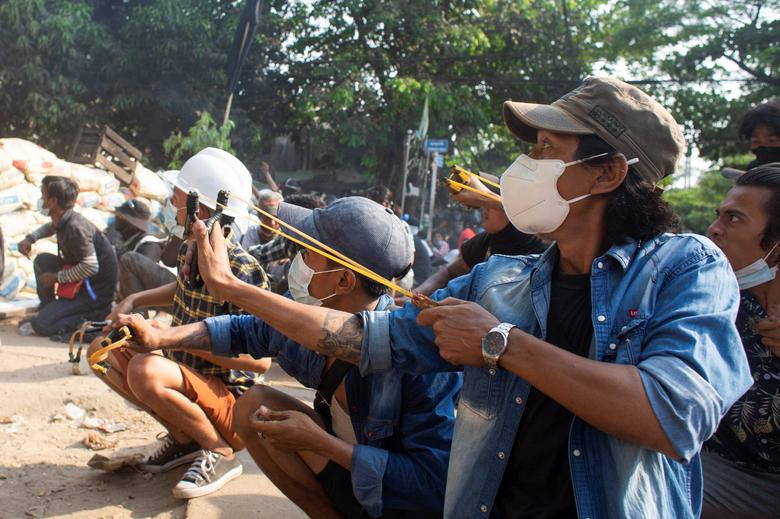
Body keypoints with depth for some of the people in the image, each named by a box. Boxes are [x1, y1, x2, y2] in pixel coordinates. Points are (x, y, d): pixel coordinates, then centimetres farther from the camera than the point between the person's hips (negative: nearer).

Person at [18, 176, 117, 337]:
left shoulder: (75, 227, -26)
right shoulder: (62, 220, 4)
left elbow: (91, 267, -31)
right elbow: (50, 227, 31)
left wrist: (56, 277, -19)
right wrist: (30, 238, 12)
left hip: (96, 290, -9)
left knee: (40, 325, -14)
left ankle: (95, 315, -5)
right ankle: (46, 308, 22)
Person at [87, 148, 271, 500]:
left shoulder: (242, 271, -26)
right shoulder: (190, 250, -1)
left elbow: (260, 361, -28)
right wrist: (135, 300, 7)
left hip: (231, 401, -9)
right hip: (189, 375, 9)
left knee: (145, 370, -33)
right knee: (102, 351, 8)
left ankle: (219, 452, -9)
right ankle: (185, 436, 11)